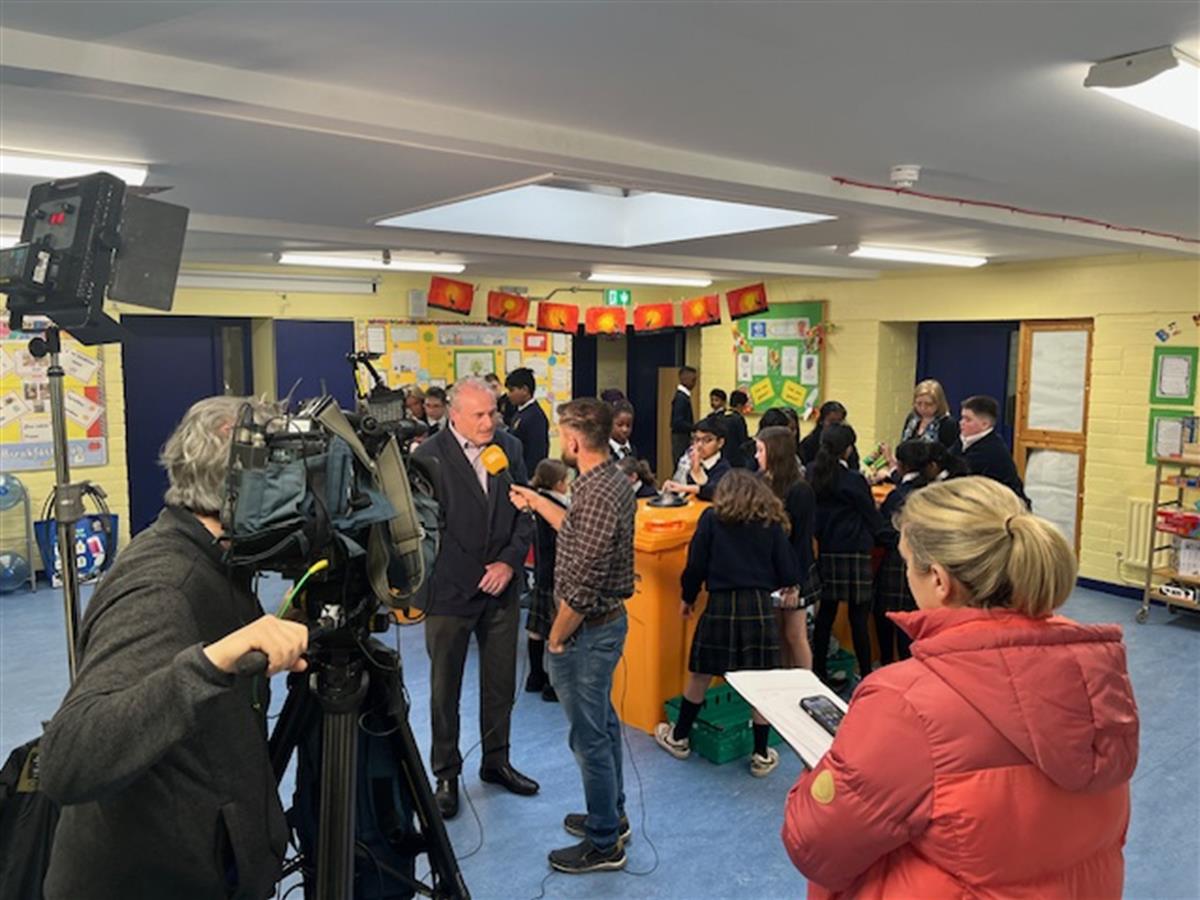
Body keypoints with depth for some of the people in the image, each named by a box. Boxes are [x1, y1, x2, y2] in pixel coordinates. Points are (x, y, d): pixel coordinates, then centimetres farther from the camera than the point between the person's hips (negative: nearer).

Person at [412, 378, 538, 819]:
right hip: (449, 589, -4)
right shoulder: (428, 457, -12)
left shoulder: (510, 448, 2)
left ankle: (496, 761, 36)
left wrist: (510, 561, -7)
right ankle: (446, 774, 28)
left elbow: (525, 513, 4)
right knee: (445, 687, 11)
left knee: (501, 682, 16)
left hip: (500, 586, 4)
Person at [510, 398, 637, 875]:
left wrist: (556, 639, -14)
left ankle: (604, 844, 22)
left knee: (589, 735, 5)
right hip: (605, 621, 10)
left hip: (588, 629, -10)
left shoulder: (597, 493, -28)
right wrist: (537, 503, 23)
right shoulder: (610, 478, 3)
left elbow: (581, 586, -27)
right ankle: (612, 816, 41)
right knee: (603, 723, 23)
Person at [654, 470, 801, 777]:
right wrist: (779, 584, 26)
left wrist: (688, 598, 15)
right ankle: (761, 755, 17)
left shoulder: (712, 517, 3)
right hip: (759, 604, 1)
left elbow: (696, 563, 1)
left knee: (701, 674, 14)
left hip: (720, 603, 0)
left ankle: (679, 738, 30)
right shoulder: (772, 521, 6)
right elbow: (787, 572, 4)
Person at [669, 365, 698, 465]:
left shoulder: (683, 396, 12)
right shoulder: (681, 397, -16)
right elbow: (678, 423, -22)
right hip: (681, 439, -9)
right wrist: (696, 427, -18)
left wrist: (695, 426, 8)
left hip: (684, 438, 9)